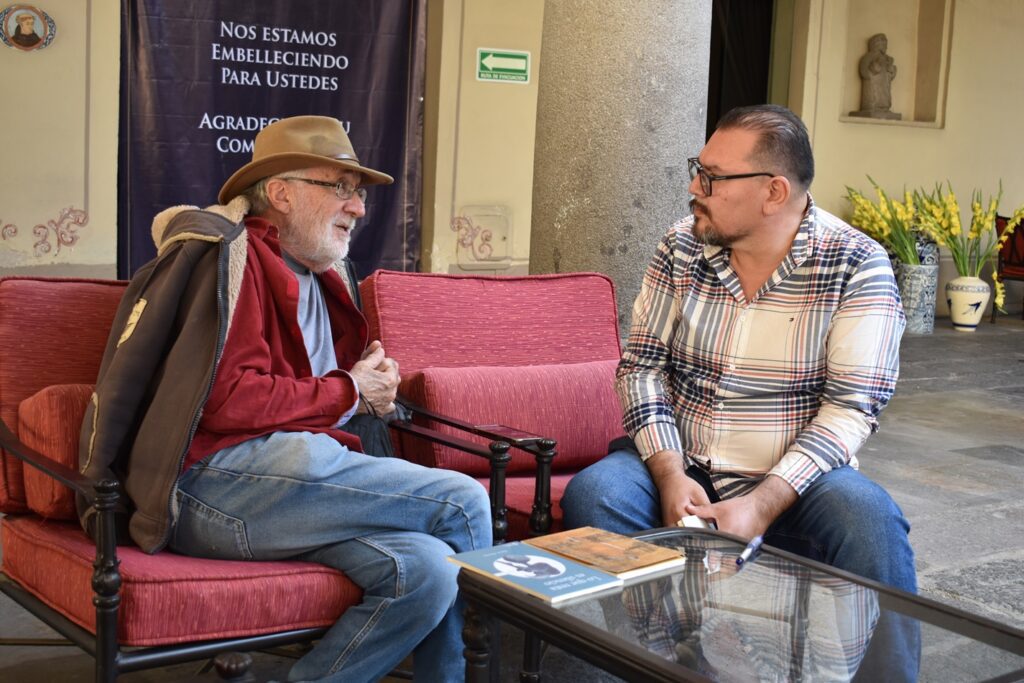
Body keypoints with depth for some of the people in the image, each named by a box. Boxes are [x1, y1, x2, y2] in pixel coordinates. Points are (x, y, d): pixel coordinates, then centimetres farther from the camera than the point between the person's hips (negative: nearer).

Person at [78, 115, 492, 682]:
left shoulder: (316, 276, 23)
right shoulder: (231, 256, -5)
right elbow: (228, 401, -17)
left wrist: (371, 378, 13)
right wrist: (348, 392, -5)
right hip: (214, 482, -8)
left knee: (424, 569, -20)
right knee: (463, 504, -16)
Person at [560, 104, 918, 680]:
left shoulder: (858, 266, -9)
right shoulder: (682, 249, 1)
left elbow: (851, 408, -14)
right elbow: (642, 367, 0)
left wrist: (762, 504, -26)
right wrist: (670, 475, -16)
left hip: (794, 484, -2)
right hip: (680, 473, 3)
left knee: (868, 519, -33)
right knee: (593, 495, -26)